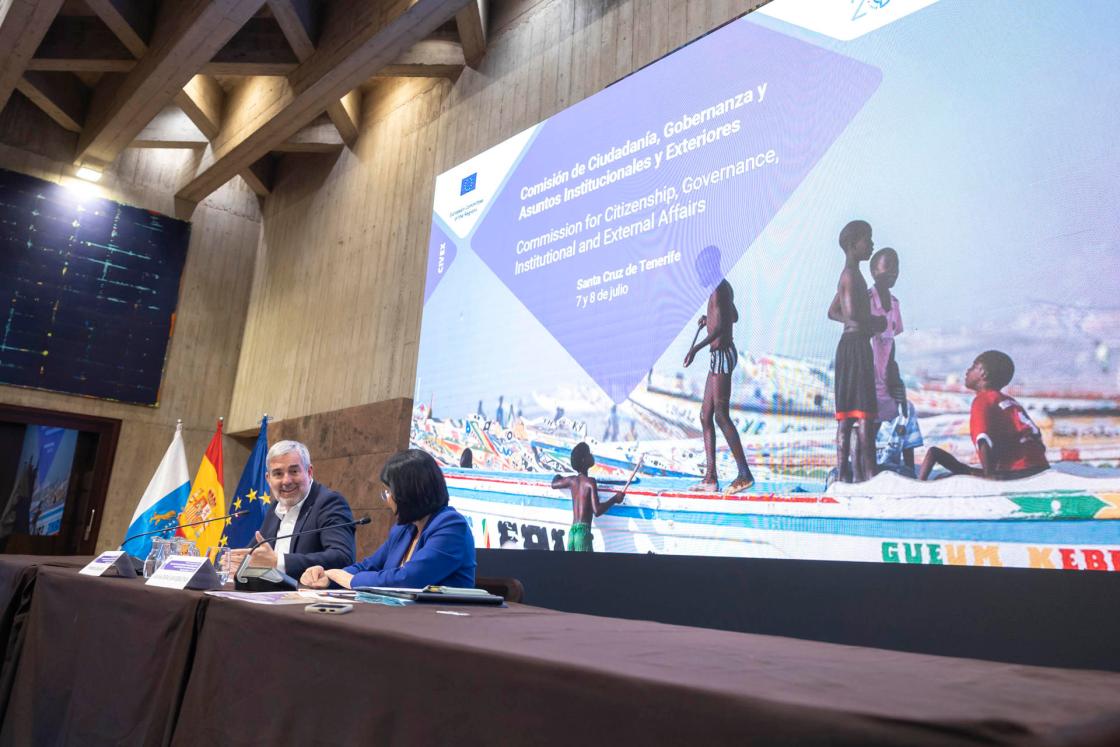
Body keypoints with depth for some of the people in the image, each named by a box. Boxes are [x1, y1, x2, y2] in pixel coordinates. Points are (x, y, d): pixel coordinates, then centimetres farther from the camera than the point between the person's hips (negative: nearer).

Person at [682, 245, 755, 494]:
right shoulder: (725, 288, 17)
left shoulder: (719, 291, -13)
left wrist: (696, 348, -30)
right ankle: (710, 478, 9)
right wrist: (708, 319, 37)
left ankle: (745, 474, -8)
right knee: (705, 416, 8)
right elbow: (734, 317, 33)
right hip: (720, 356, 10)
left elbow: (720, 326, -25)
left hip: (722, 354, -10)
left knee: (721, 416, -11)